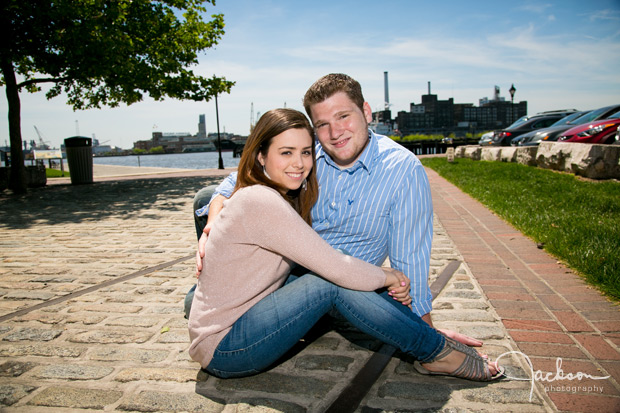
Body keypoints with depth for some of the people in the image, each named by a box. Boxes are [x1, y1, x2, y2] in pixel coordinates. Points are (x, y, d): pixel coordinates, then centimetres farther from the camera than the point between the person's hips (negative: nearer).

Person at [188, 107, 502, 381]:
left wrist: (386, 283, -3)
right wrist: (387, 277, -8)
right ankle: (436, 352, -7)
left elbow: (323, 263, 7)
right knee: (334, 284, -22)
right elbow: (336, 268, -26)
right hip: (222, 348, -8)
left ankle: (434, 340, 4)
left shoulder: (282, 198, 6)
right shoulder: (261, 202, -25)